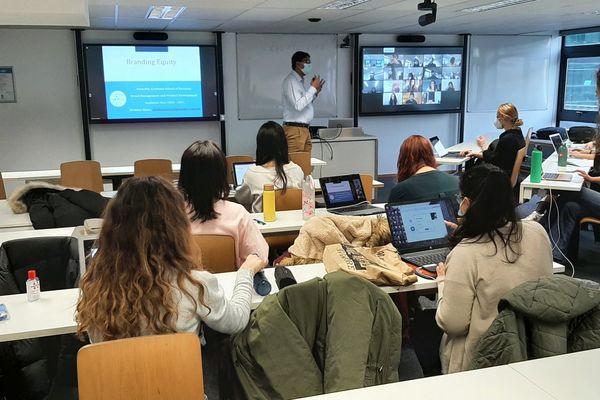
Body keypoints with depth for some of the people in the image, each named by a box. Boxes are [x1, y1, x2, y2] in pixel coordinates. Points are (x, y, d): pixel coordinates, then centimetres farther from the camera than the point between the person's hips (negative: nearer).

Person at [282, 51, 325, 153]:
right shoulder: (290, 80, -11)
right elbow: (298, 105, -22)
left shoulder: (300, 81, 18)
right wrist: (312, 88, -15)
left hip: (304, 129, 9)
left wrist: (315, 92, 12)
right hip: (295, 130, -9)